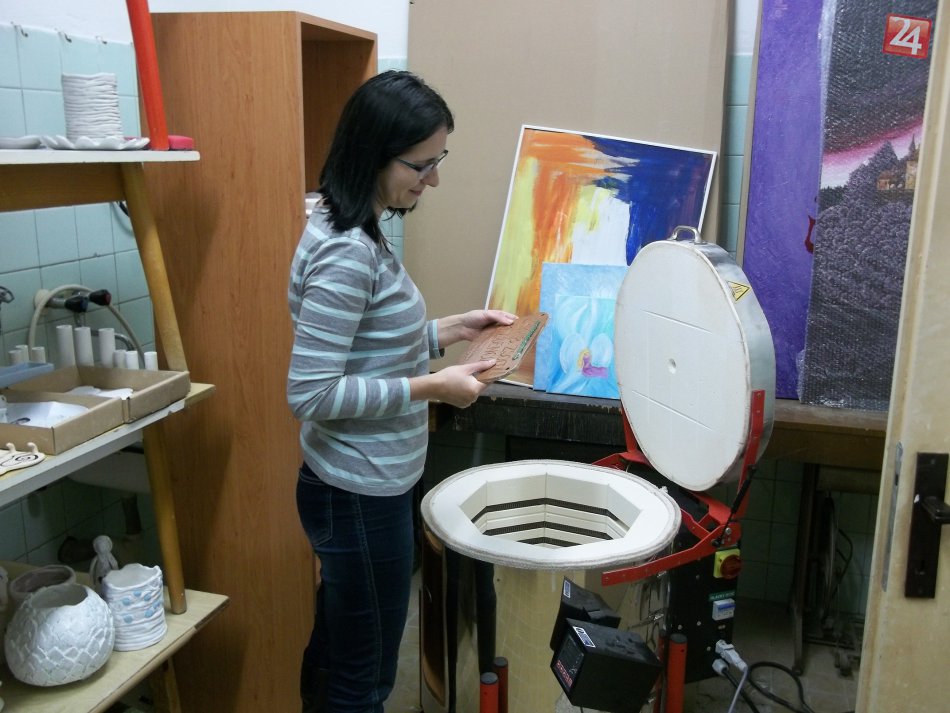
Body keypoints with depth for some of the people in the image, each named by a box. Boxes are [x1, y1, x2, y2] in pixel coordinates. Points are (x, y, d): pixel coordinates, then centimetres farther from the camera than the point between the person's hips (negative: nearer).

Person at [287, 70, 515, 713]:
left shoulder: (360, 234, 6)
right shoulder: (344, 252, -23)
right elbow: (311, 392, -25)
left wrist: (447, 330, 5)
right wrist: (429, 388, -22)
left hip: (367, 485, 9)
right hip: (360, 496, -9)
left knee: (333, 648, 25)